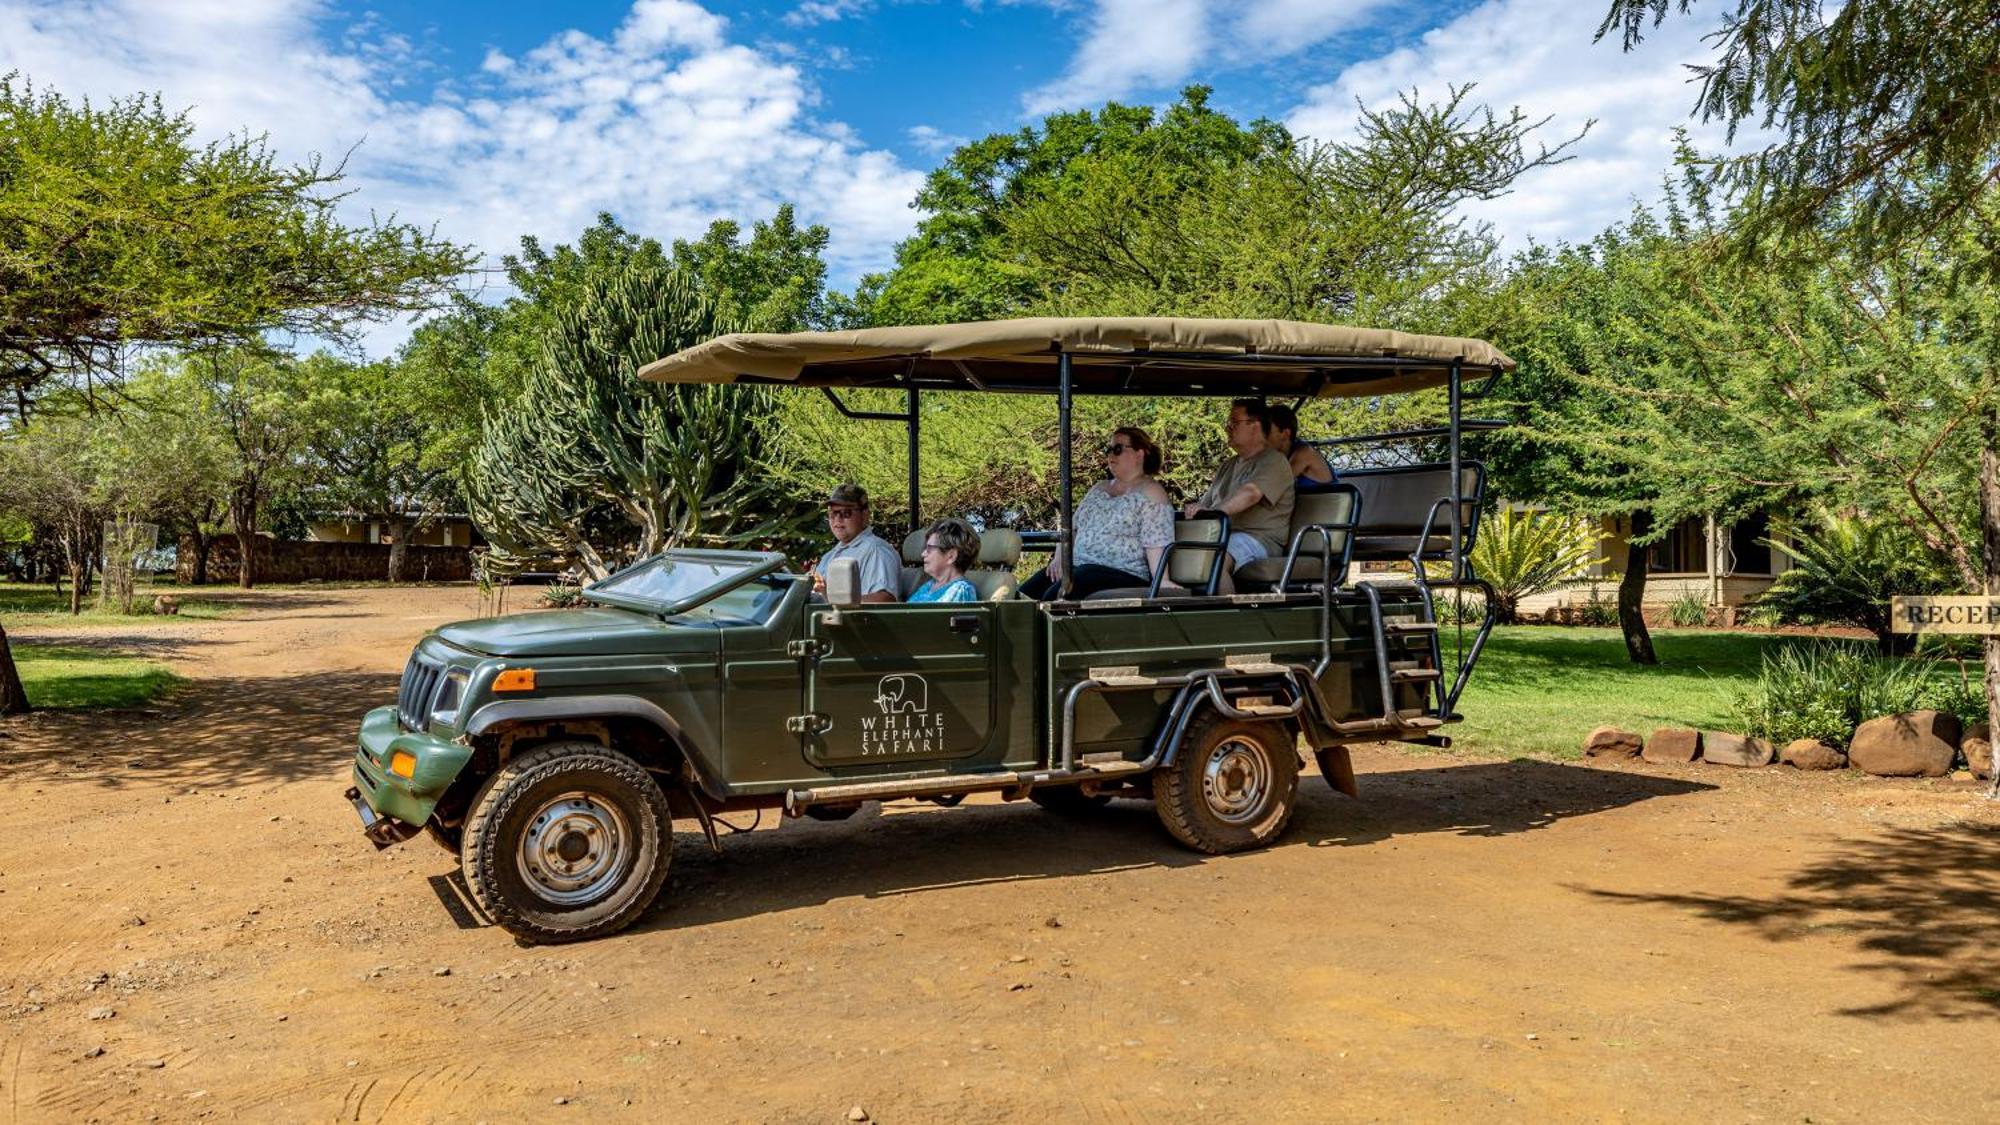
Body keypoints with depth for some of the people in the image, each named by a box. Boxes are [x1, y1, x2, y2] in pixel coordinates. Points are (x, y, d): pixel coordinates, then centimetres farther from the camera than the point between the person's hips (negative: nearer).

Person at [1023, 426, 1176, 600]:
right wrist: (1060, 556, 3)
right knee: (1026, 594, -16)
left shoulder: (1151, 493, -1)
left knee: (1053, 595, -32)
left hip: (1123, 574, -7)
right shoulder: (1099, 488, 23)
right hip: (1080, 566, 7)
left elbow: (1156, 545, -12)